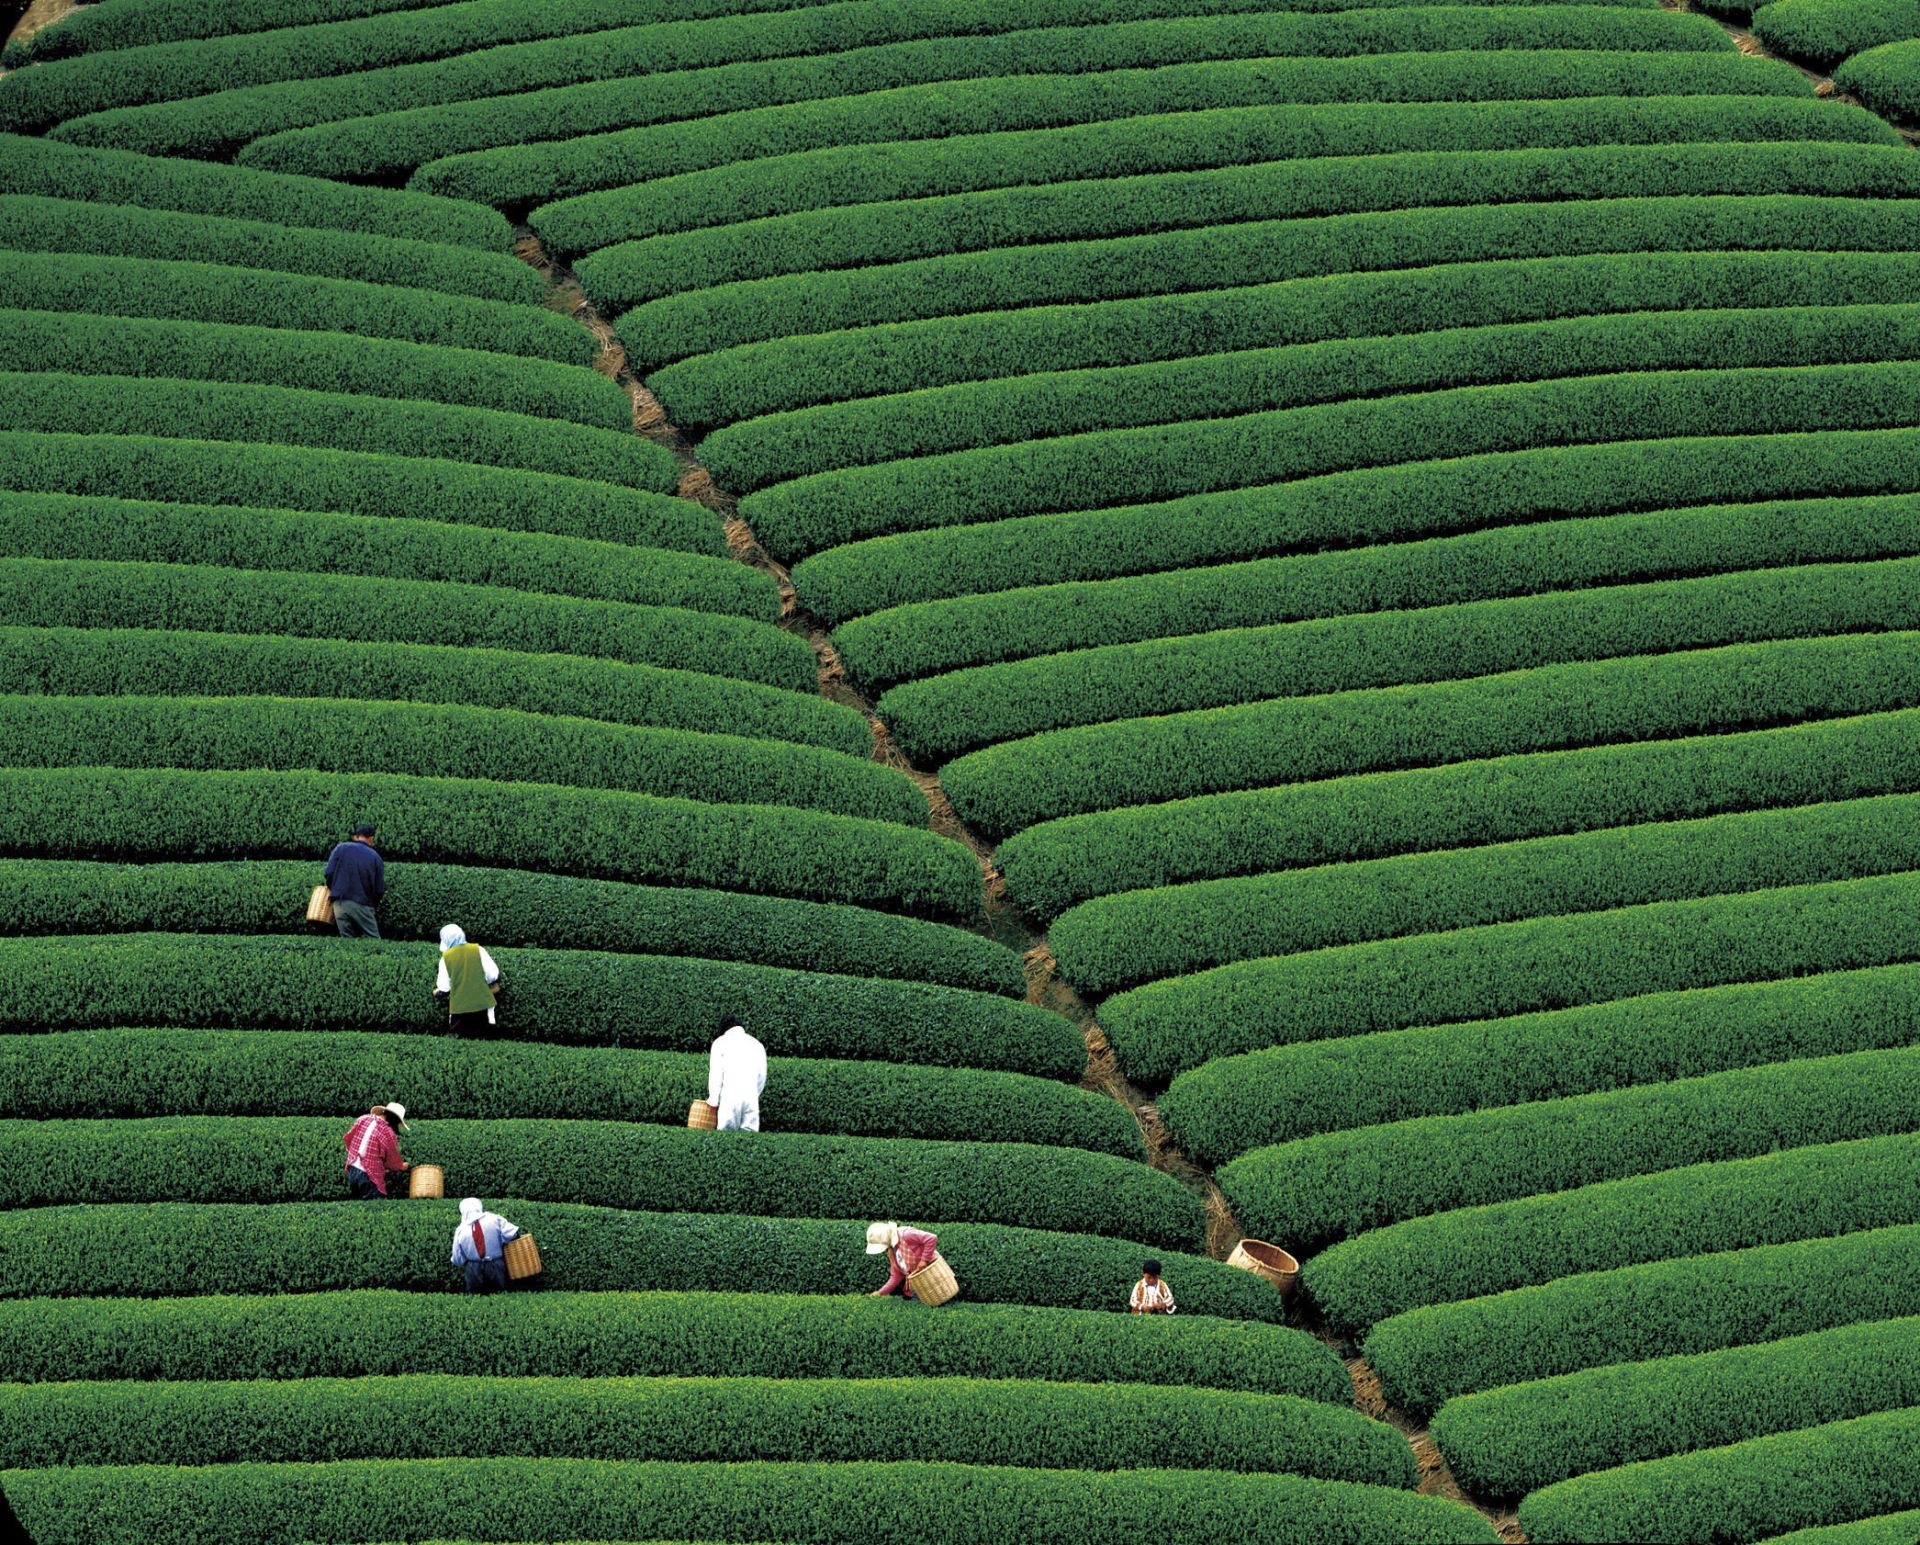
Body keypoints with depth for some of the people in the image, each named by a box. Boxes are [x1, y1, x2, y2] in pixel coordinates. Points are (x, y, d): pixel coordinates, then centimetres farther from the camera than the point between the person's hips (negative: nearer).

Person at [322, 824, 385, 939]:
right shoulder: (376, 858, 3)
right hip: (363, 905, -2)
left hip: (340, 903, 2)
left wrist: (332, 889, 18)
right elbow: (380, 889, 3)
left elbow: (328, 873, -1)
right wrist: (372, 905, 20)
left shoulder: (341, 848, 6)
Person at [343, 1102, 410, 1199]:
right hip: (368, 1177, -7)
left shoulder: (363, 1119, 3)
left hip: (351, 1171, 7)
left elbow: (348, 1138, 17)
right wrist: (402, 1166, 21)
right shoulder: (388, 1133, -14)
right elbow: (393, 1161, -1)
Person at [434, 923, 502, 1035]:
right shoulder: (478, 950, -4)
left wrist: (436, 992, 20)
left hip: (459, 1007, -1)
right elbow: (493, 975, -6)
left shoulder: (446, 957, -5)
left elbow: (443, 987, -2)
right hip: (481, 1004, 1)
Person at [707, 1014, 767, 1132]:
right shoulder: (757, 1044, 17)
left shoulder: (721, 1042, 8)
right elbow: (762, 1076, 15)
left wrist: (713, 1100, 9)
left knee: (727, 1132, -3)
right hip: (751, 1095, 3)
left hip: (730, 1095, -3)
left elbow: (715, 1074, 4)